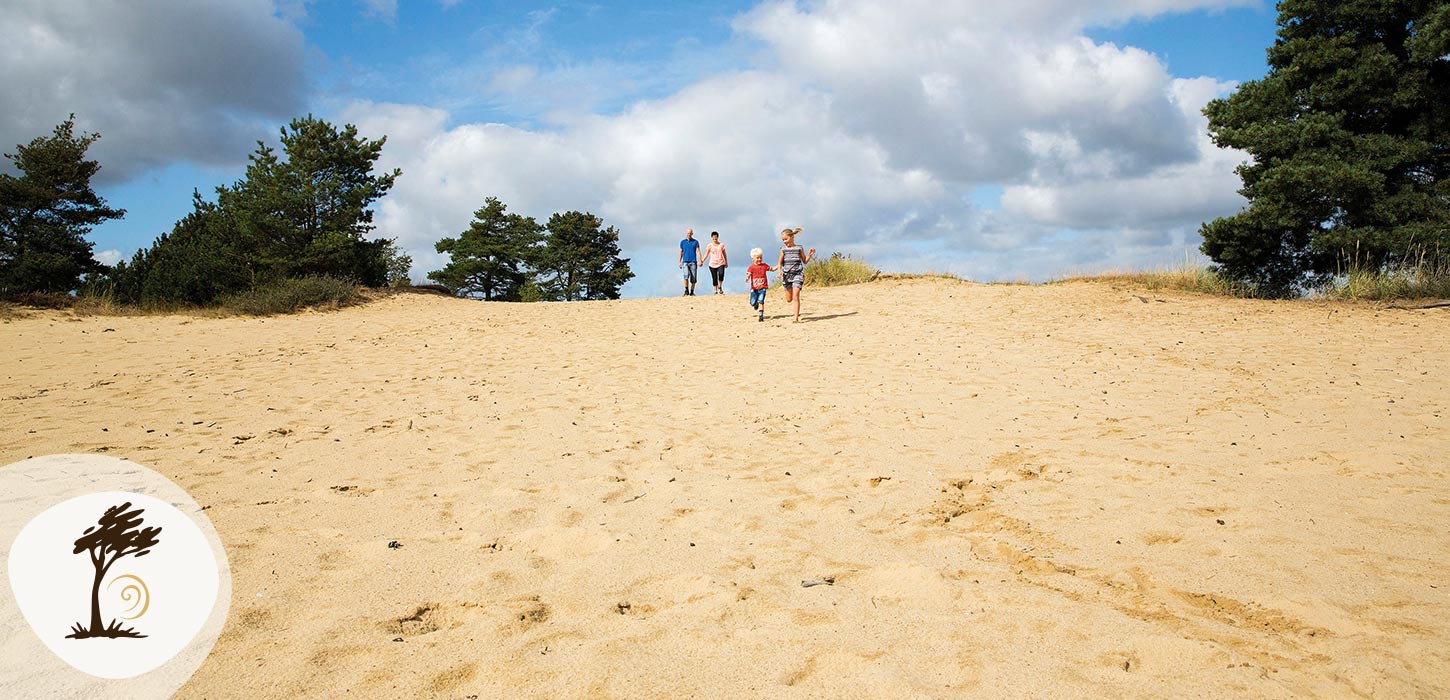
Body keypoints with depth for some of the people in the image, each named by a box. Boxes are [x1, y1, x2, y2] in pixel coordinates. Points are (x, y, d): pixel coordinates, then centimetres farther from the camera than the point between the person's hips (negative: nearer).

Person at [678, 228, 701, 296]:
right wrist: (679, 262, 13)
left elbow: (698, 252, 0)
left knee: (693, 278, 0)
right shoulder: (682, 242, 12)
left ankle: (692, 292, 11)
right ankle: (686, 291, -15)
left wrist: (699, 261, -12)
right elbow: (681, 252, 17)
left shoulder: (695, 242, 6)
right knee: (686, 275, -21)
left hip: (693, 262, 0)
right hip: (685, 262, 0)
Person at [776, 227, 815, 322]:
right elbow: (780, 263, 3)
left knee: (795, 297, -15)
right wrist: (780, 271, -15)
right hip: (787, 275, 2)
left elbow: (805, 261, 10)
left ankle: (796, 318, -16)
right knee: (788, 299, 8)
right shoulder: (783, 249, 5)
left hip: (797, 274, -2)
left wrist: (810, 254, -6)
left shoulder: (799, 249, 3)